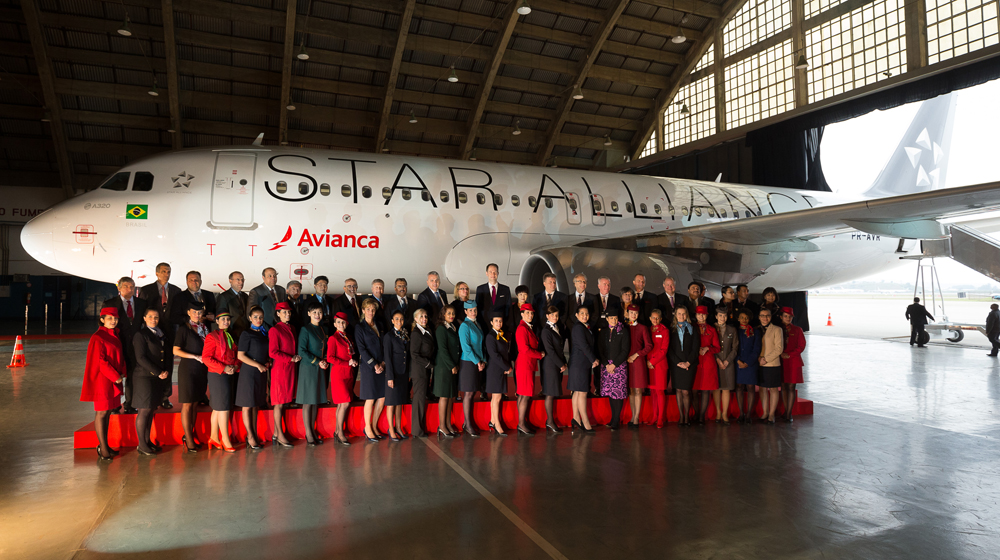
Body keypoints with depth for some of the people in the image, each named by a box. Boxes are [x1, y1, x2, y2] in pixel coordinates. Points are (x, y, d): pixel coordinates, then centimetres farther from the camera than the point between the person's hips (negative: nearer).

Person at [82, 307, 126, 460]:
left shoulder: (115, 335, 11)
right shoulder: (98, 338, -13)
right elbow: (100, 361, -16)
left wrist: (122, 373, 3)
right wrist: (115, 376, -13)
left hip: (115, 379, 8)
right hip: (102, 380, -8)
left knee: (107, 412, 12)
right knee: (101, 412, 0)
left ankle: (103, 445, 20)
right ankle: (103, 448, 6)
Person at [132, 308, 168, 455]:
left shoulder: (159, 335, 16)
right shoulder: (140, 334, -7)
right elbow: (140, 358, -13)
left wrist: (165, 370, 5)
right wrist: (158, 373, -13)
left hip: (157, 377, 7)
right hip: (144, 377, -7)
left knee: (151, 410, 11)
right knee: (144, 411, -4)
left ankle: (147, 441, 19)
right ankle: (142, 445, 4)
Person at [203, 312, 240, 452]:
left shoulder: (230, 337, 14)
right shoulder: (212, 336, -9)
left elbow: (236, 355, 19)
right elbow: (206, 358, -15)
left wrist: (235, 366, -2)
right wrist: (224, 368, -19)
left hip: (229, 375, 7)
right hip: (217, 376, -7)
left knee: (217, 408, 14)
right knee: (223, 407, -5)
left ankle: (213, 438, 22)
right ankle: (225, 440, 2)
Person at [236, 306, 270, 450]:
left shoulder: (264, 334, 13)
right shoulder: (246, 334, -6)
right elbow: (240, 355, -12)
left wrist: (268, 362, 3)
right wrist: (258, 365, -15)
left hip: (261, 373, 6)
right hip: (249, 372, -6)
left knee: (256, 405, 11)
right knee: (248, 405, -1)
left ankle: (254, 434, 17)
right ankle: (250, 436, 5)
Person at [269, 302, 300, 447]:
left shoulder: (291, 328, 13)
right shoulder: (274, 330, -9)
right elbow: (273, 352, -14)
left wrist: (296, 357, 2)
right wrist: (291, 358, -12)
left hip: (290, 368, 7)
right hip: (279, 368, -7)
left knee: (284, 402, 9)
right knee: (279, 402, -1)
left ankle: (276, 433, 17)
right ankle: (280, 435, 6)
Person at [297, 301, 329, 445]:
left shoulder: (323, 330, 12)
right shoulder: (305, 329, -8)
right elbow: (301, 351, -13)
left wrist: (325, 361, 0)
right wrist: (317, 362, -15)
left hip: (321, 369, 6)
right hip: (308, 368, -6)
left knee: (316, 401, 9)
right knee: (308, 402, -1)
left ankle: (313, 430, 17)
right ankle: (308, 434, 6)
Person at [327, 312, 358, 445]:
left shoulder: (348, 338, 15)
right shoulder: (333, 338, -7)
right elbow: (330, 358, -13)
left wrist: (354, 362, 1)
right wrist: (348, 363, -15)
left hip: (349, 374, 7)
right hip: (339, 374, -7)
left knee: (341, 404, 9)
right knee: (345, 403, -11)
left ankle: (338, 431, 16)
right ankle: (340, 433, -2)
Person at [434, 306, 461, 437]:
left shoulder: (453, 328, 14)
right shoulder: (441, 329, -9)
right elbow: (442, 349, -14)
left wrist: (456, 365, 7)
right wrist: (452, 366, -13)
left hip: (454, 366, 7)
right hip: (444, 367, -7)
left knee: (452, 396, 9)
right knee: (444, 396, -2)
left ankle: (448, 424, 17)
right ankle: (442, 426, 6)